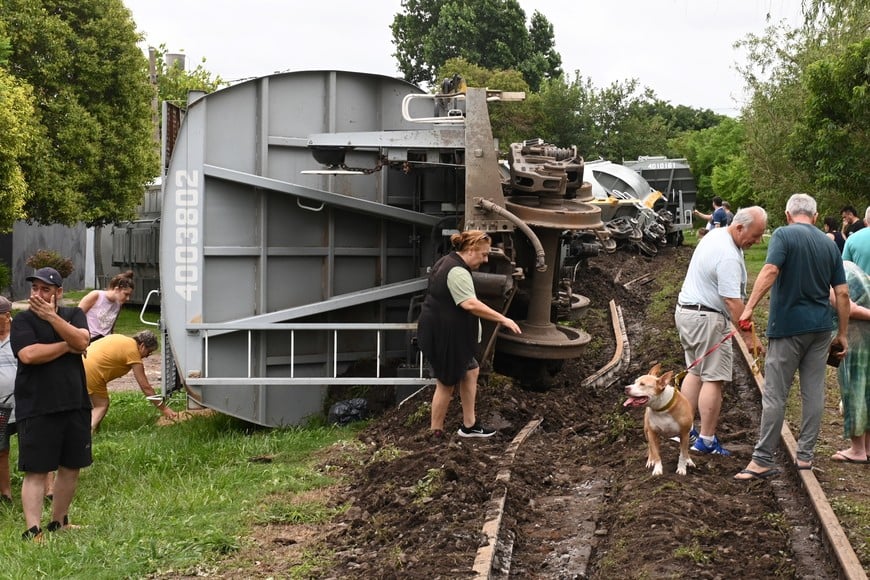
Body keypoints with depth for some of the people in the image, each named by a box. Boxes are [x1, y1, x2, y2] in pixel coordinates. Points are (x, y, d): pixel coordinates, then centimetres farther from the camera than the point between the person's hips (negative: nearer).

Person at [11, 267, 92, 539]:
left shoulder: (73, 314, 9)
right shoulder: (22, 321, -1)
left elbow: (81, 341, -10)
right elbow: (28, 355, -17)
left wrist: (51, 316, -17)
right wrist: (67, 346, -8)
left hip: (75, 405, 5)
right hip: (37, 409, -4)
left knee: (71, 467, 13)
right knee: (36, 471, -6)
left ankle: (58, 522, 26)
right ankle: (32, 530, -8)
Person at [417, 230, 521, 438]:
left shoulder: (447, 263, 12)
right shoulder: (457, 272, -23)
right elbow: (470, 304, -34)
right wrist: (503, 319, -30)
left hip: (440, 332, 11)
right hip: (443, 336, -11)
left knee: (470, 371, 15)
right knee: (446, 383, 1)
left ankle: (469, 425, 20)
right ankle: (436, 432, 12)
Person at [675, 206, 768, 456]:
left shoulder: (716, 234, 8)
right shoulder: (728, 257, -24)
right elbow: (732, 301, -26)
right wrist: (749, 335, -22)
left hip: (686, 310, 11)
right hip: (707, 319, -11)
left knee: (695, 372, 17)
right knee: (713, 379, -5)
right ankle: (706, 440, -3)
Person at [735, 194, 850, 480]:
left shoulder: (784, 235, -7)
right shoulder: (829, 244, 9)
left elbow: (770, 270, -22)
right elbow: (842, 293, 8)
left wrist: (749, 307, -22)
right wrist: (842, 334, 13)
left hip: (787, 326, -5)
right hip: (820, 327, 5)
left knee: (775, 395, -2)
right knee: (814, 392, 10)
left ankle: (763, 460, 0)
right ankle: (805, 454, 15)